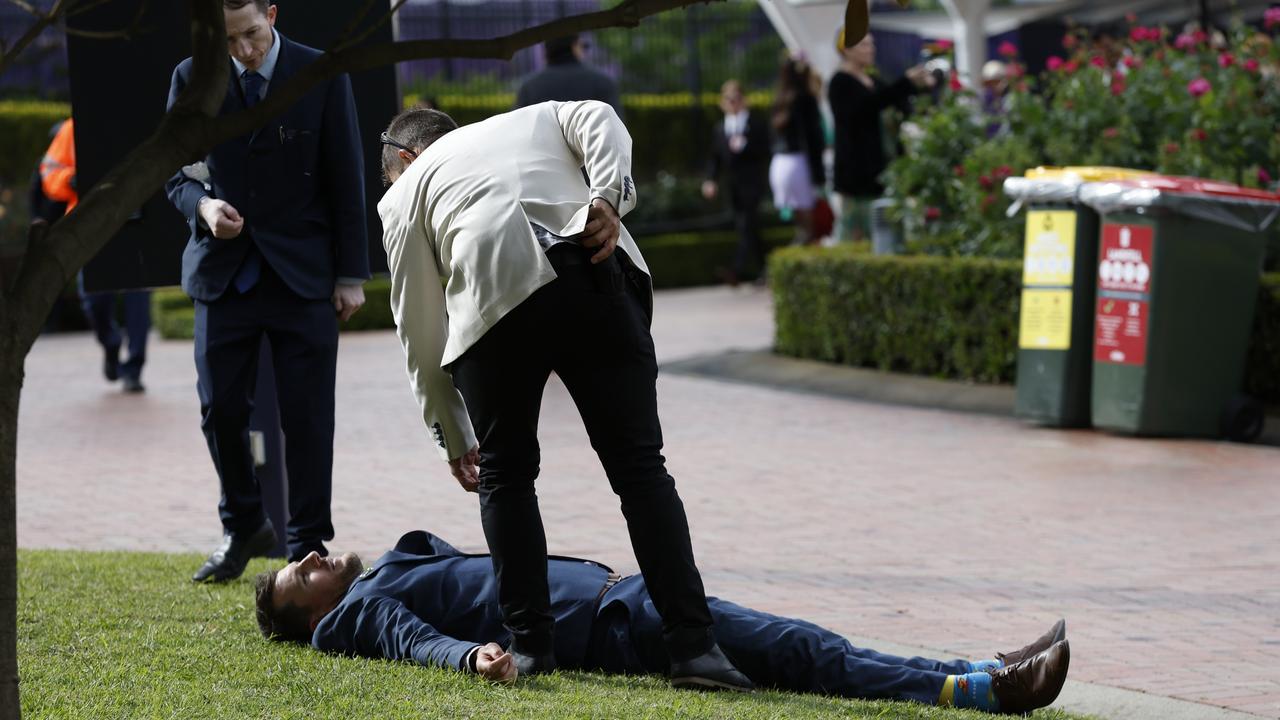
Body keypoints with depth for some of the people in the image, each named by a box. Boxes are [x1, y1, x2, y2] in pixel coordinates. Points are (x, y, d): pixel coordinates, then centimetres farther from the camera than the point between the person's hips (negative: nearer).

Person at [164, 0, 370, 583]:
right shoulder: (192, 79, 1)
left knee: (307, 418, -1)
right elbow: (177, 175, 8)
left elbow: (346, 180, 0)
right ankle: (244, 528, 24)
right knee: (221, 410, 2)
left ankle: (308, 547, 9)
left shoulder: (322, 76, -3)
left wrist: (351, 275, -2)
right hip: (223, 271, 2)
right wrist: (202, 205, -16)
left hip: (302, 272, -2)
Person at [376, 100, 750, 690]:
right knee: (639, 466, 4)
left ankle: (529, 642, 15)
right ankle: (693, 647, -2)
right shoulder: (537, 119, 37)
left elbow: (421, 336, 26)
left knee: (505, 475, 17)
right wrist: (609, 197, -2)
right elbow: (598, 119, 12)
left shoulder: (404, 197, 29)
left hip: (491, 299, -2)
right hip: (595, 279, 2)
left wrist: (453, 437, 34)